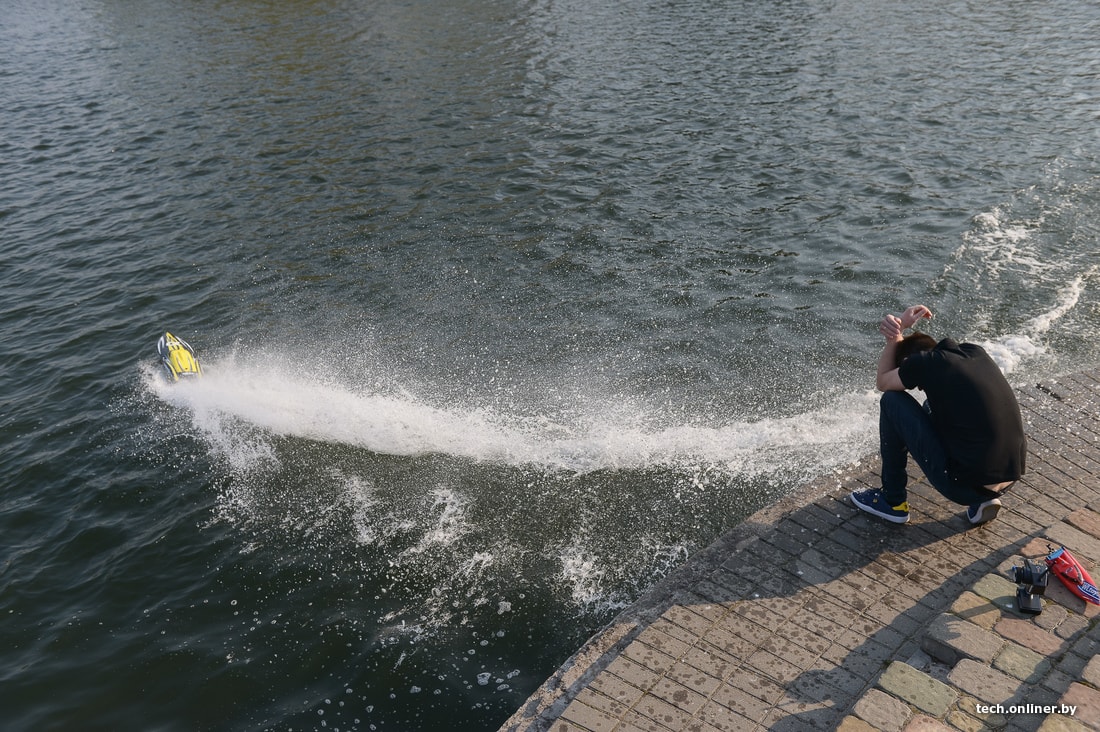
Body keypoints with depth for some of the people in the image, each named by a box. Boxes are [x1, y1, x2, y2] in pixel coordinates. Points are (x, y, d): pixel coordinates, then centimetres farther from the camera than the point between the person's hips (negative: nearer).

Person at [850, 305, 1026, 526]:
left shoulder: (927, 362, -10)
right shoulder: (976, 352, 9)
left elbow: (882, 382, 10)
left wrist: (895, 336, 17)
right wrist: (897, 336, 10)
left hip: (963, 486, -7)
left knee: (892, 401, 5)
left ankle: (893, 501, 17)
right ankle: (982, 500, 17)